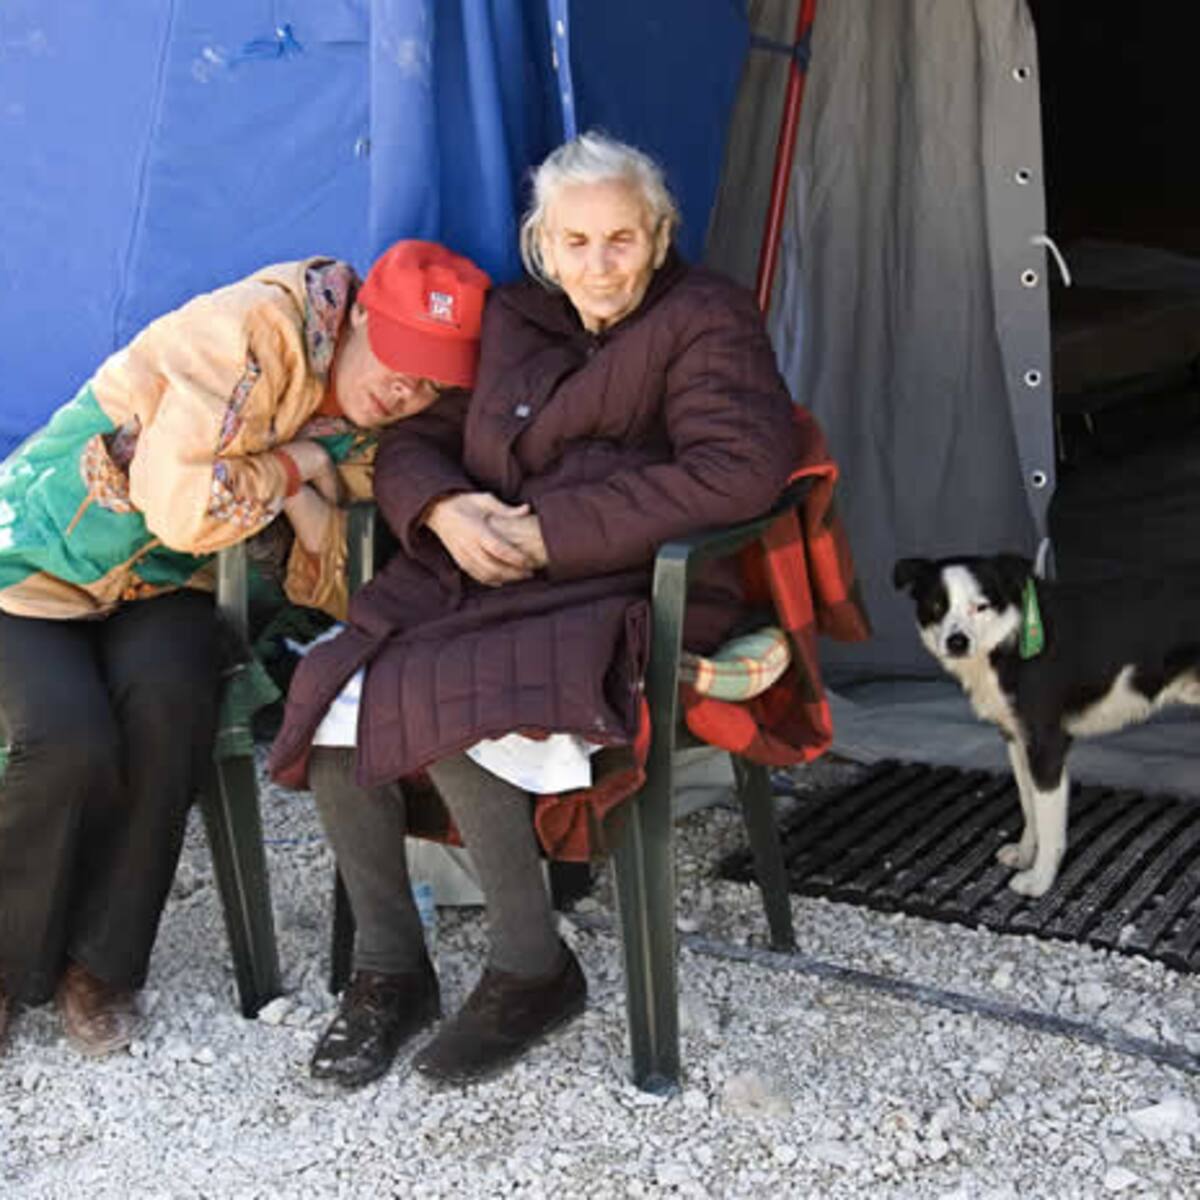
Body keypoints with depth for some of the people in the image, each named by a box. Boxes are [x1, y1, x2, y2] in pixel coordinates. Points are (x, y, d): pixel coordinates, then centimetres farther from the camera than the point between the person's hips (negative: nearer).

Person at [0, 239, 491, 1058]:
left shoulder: (364, 432, -1)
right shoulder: (254, 332, -25)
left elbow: (330, 589, -1)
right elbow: (183, 511, -28)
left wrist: (305, 498, -18)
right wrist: (289, 468, -15)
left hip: (160, 589, 5)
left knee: (168, 708, -27)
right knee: (69, 744, -28)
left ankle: (102, 965, -10)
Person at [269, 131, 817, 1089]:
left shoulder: (707, 321, 0)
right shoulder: (511, 319, 18)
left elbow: (738, 470, -16)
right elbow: (414, 438, 21)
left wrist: (549, 532, -16)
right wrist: (445, 509, -6)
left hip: (620, 592, -6)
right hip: (472, 573, 6)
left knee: (451, 715, -32)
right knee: (330, 703, -20)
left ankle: (533, 970, -9)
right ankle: (387, 966, -2)